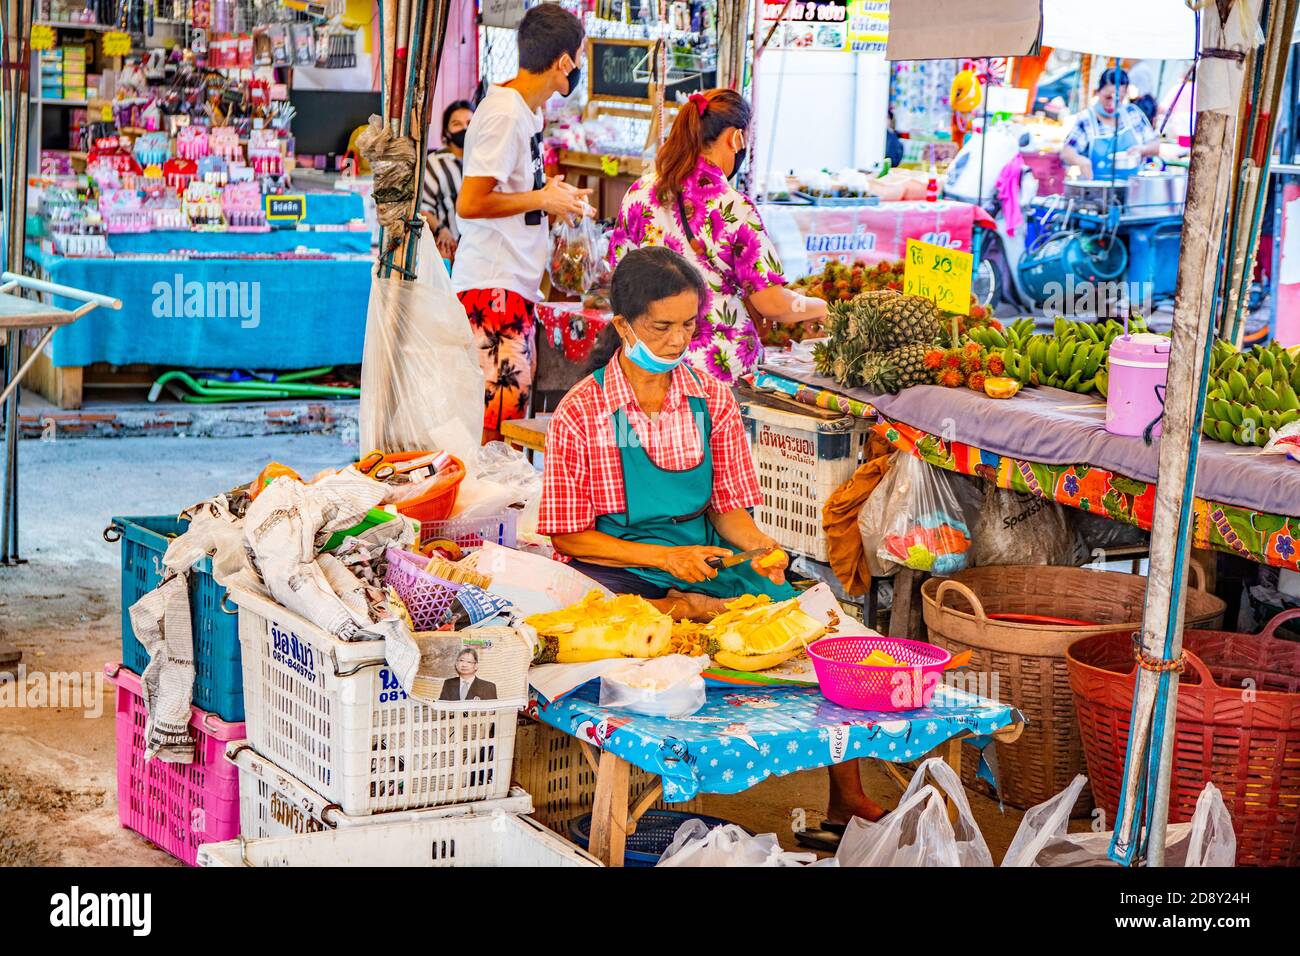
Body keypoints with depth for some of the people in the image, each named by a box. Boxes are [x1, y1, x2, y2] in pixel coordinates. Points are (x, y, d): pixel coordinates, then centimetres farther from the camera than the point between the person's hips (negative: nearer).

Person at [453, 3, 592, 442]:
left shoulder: (527, 110, 16)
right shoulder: (504, 113, -15)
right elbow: (469, 203, -20)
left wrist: (551, 197, 13)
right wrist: (543, 199, -11)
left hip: (515, 288, 10)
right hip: (493, 290, -10)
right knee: (492, 429, -11)